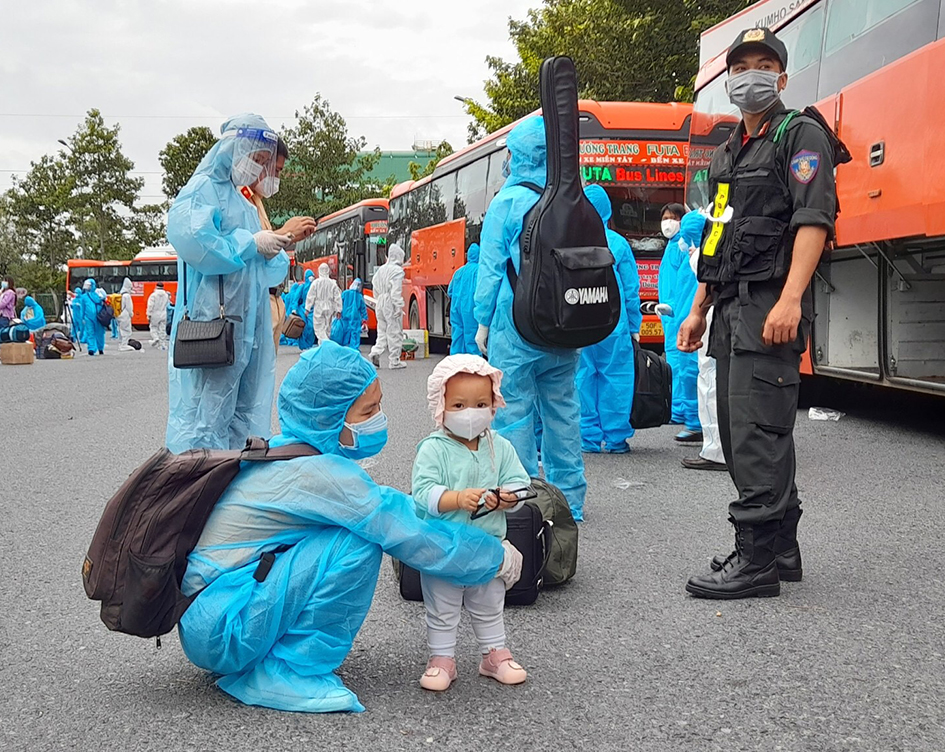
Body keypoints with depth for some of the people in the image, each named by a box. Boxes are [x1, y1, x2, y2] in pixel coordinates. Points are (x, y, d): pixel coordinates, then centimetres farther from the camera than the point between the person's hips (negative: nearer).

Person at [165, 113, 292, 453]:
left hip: (249, 327, 9)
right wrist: (251, 243, -14)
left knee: (245, 416, 11)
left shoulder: (243, 201, 21)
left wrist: (273, 253, 3)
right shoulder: (203, 189, -5)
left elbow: (264, 272, 25)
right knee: (207, 413, -9)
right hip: (212, 322, -9)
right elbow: (192, 243, -22)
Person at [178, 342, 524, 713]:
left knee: (362, 523, 11)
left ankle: (262, 658, 12)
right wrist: (498, 557, -2)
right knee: (358, 541, -20)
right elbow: (412, 535, -16)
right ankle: (288, 674, -10)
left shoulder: (281, 450, 8)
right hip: (217, 629, -9)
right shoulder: (319, 473, -19)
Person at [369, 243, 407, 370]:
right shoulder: (397, 271, -11)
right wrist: (399, 306, -17)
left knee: (382, 331, 15)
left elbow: (375, 284, 14)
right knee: (394, 332, 1)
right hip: (391, 303, -7)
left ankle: (376, 352, -5)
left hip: (380, 303, 7)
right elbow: (396, 291, -18)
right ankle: (394, 361, 4)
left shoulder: (381, 269, 11)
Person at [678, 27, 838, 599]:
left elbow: (814, 218, -16)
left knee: (757, 433, -12)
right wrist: (699, 310, 21)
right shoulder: (730, 153, 23)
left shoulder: (801, 135, -2)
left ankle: (758, 561, -8)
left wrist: (790, 299, -27)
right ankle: (781, 548, 19)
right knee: (740, 432, 10)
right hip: (731, 306, 9)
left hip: (770, 304, -9)